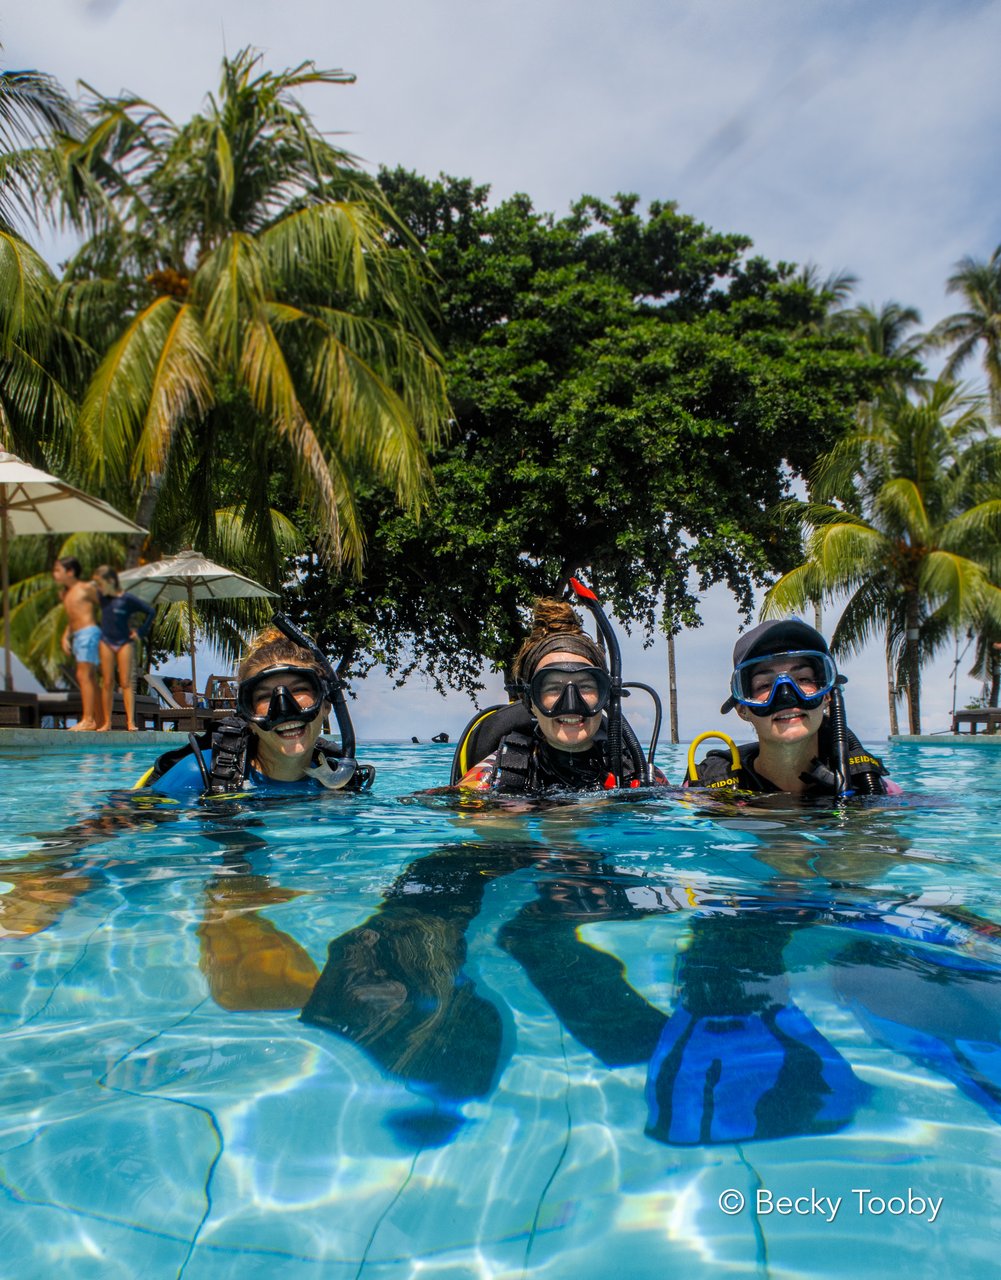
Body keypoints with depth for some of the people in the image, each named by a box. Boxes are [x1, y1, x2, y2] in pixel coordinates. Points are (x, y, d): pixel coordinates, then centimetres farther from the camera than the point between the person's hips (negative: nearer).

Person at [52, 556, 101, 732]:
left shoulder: (86, 588, -4)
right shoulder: (65, 593, 19)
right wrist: (65, 636, 10)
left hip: (88, 633, -8)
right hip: (77, 636, 8)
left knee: (83, 675, -14)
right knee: (90, 678, 7)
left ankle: (87, 719, -17)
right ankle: (98, 720, 8)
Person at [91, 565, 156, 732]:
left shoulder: (127, 599, -11)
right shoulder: (102, 597, 2)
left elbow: (151, 611, -7)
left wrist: (140, 632, -7)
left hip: (124, 642, -4)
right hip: (106, 642, 4)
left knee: (126, 682, -4)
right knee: (107, 682, 5)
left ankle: (130, 721, -5)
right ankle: (106, 721, 9)